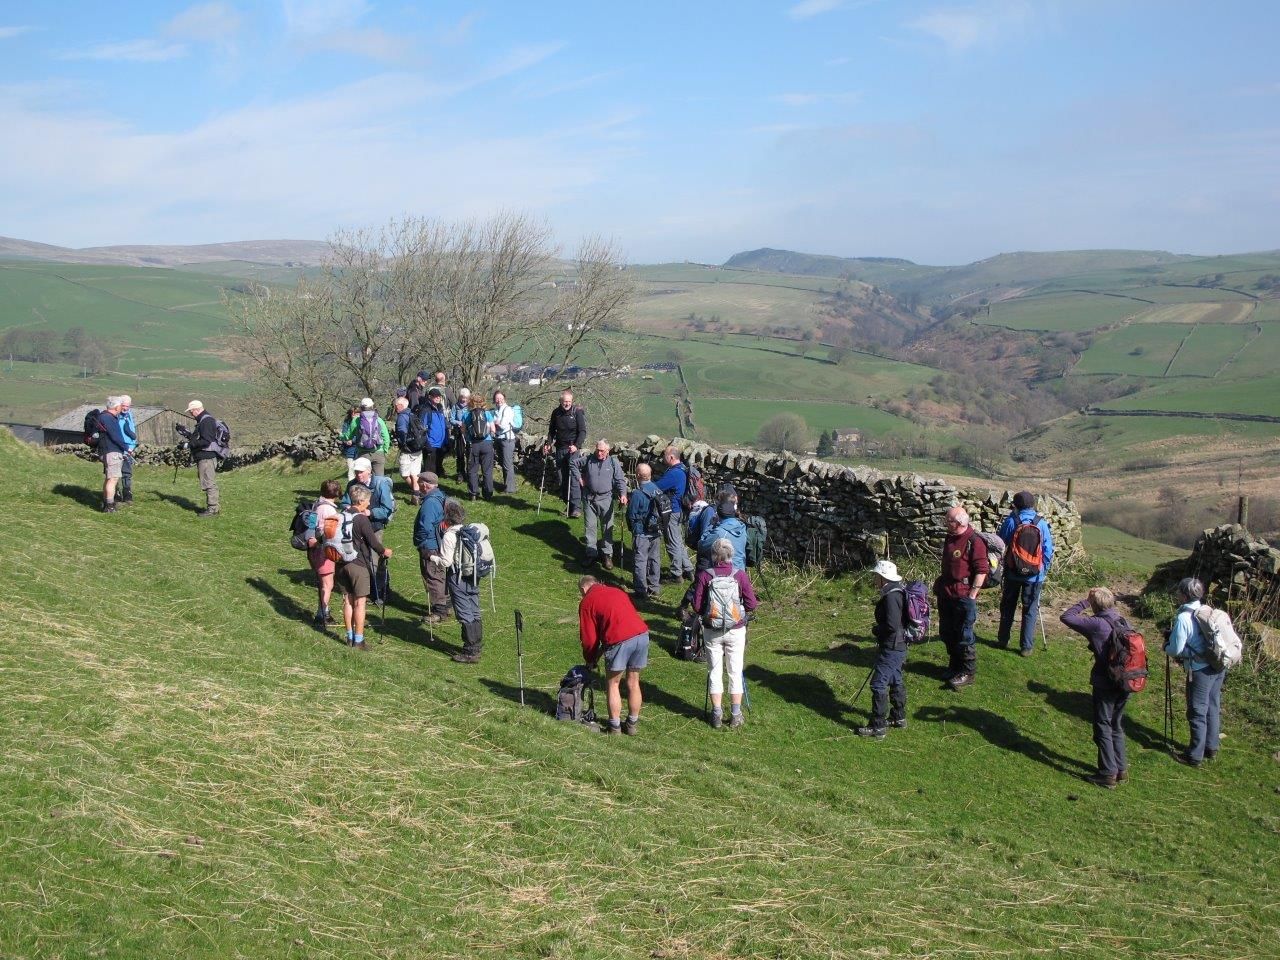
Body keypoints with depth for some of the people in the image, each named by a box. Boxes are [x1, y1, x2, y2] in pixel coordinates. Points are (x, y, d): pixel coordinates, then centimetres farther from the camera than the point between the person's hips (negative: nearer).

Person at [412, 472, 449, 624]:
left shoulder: (430, 503, -24)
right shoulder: (440, 497, 7)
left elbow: (425, 528, -27)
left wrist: (419, 542, -9)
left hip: (430, 547, -10)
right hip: (440, 545, 10)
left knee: (432, 577, -3)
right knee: (440, 575, 20)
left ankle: (439, 610, 1)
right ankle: (445, 604, 30)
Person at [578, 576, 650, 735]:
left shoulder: (587, 602, 10)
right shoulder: (617, 591, 28)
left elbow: (589, 637, 9)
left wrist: (590, 660, 28)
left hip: (620, 640, -5)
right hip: (642, 634, 6)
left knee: (612, 685, 14)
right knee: (633, 683, 19)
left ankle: (615, 727, 19)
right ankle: (632, 725, 28)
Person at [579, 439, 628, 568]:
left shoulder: (613, 462, -2)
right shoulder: (588, 460, 2)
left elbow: (620, 480, -4)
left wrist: (623, 494, -20)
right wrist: (579, 478, 10)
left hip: (606, 499, -2)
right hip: (589, 498, 2)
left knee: (607, 527, 2)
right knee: (590, 526, 6)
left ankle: (607, 555, 10)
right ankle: (591, 553, 15)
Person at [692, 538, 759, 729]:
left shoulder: (704, 576, -11)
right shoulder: (740, 575, -11)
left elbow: (697, 606, -10)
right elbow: (751, 604, -8)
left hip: (712, 631, 0)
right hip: (736, 630, 0)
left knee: (714, 671, 10)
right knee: (735, 671, 10)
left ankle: (717, 714, 12)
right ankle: (736, 715, 15)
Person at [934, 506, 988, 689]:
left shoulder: (974, 542, -17)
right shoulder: (950, 538, 10)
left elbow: (982, 570, -19)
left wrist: (972, 595, -20)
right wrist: (940, 584, 20)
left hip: (963, 596, -9)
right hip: (946, 594, 9)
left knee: (964, 636, -1)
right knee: (946, 633, 16)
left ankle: (968, 672, 10)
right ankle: (955, 665, 32)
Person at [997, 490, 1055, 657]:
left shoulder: (1010, 521, -8)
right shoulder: (1041, 524, -6)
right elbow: (1048, 551, -2)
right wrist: (1044, 571, 7)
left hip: (1012, 573, 0)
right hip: (1034, 575, 0)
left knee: (1008, 607, 16)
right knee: (1030, 610, 7)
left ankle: (1003, 640, 24)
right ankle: (1027, 646, 7)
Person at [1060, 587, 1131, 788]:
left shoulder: (1097, 624, -19)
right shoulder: (1122, 621, 1)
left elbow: (1066, 617, -15)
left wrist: (1084, 603, -5)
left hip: (1105, 684, -7)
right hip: (1124, 683, 7)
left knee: (1103, 728, 4)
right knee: (1116, 726, 20)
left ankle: (1108, 773, 7)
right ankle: (1121, 769, 27)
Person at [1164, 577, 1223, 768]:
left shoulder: (1183, 618, -18)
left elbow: (1176, 650, -16)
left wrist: (1166, 646, 7)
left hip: (1200, 670, -7)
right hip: (1218, 666, 7)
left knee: (1197, 713, 3)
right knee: (1213, 708, 18)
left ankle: (1195, 756, 11)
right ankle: (1211, 748, 31)